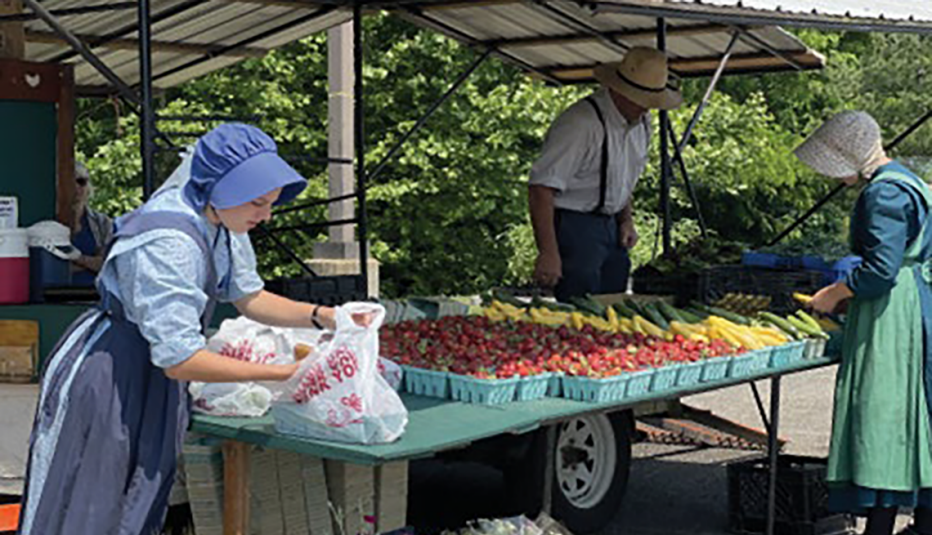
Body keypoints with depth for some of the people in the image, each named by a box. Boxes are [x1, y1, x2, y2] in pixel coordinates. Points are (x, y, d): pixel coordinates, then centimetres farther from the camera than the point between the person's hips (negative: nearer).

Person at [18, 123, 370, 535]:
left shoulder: (221, 224, -5)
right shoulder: (169, 243, -32)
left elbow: (250, 299, 9)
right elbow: (179, 359, -32)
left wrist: (322, 316, -7)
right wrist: (284, 374, -30)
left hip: (153, 379, 9)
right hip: (106, 378, -9)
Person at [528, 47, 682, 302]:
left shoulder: (641, 122, 8)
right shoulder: (582, 123, -21)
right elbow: (541, 188, -24)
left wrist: (626, 220, 11)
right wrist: (548, 253, -28)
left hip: (609, 225, 8)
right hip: (574, 227, -8)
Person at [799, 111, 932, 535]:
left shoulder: (883, 193, -15)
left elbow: (882, 269, -22)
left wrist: (835, 294, -9)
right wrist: (849, 294, 16)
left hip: (893, 317, -10)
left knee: (881, 414, -7)